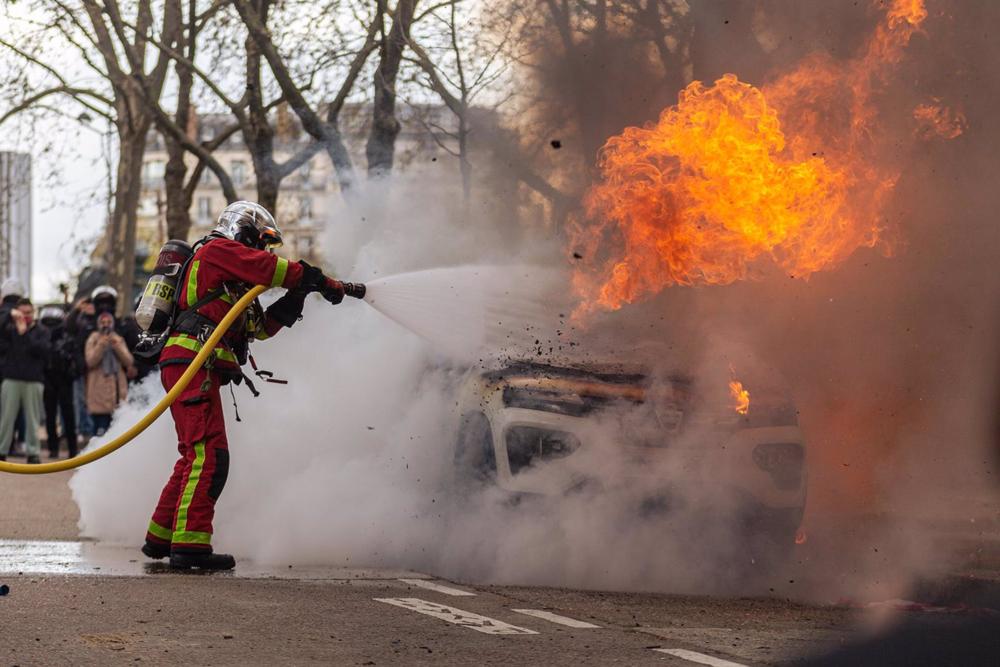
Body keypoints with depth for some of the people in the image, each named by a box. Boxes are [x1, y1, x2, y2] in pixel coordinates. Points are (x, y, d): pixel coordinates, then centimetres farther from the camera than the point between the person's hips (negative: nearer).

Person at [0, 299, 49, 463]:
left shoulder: (41, 332, 7)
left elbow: (42, 349, -10)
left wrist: (25, 334, -17)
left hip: (33, 381, -1)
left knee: (32, 419, -1)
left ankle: (32, 452, 3)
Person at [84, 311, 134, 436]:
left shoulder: (119, 340, 13)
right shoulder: (93, 340, 3)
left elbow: (128, 361, 2)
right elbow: (90, 360, -11)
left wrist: (117, 347, -12)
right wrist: (101, 345, -20)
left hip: (118, 388, 4)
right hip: (100, 391, -4)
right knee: (101, 427, -11)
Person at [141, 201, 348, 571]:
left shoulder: (232, 281, 31)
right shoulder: (218, 250, 2)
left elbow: (257, 328, 24)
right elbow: (268, 268, -11)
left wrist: (290, 305, 9)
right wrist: (321, 282, -6)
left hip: (189, 367, 11)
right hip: (192, 362, -11)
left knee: (196, 457, 16)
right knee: (209, 454, -17)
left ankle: (161, 536, 21)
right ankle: (190, 543, -23)